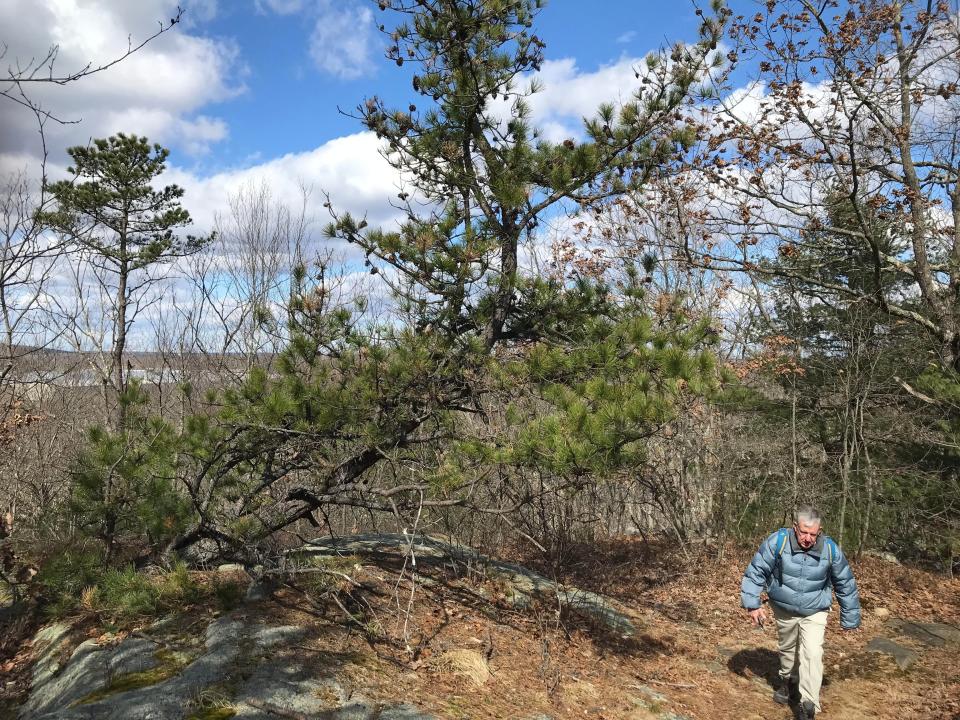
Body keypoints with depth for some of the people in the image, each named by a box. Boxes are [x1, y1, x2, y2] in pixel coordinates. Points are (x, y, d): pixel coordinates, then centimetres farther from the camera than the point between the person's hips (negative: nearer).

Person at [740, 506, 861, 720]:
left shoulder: (831, 550, -21)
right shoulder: (777, 542, -26)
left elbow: (845, 585, -6)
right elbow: (756, 571, -15)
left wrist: (850, 619, 1)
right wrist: (752, 603, -19)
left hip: (815, 612, -1)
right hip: (784, 609, 1)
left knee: (812, 654, -14)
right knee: (787, 649, 20)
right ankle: (788, 681, 47)